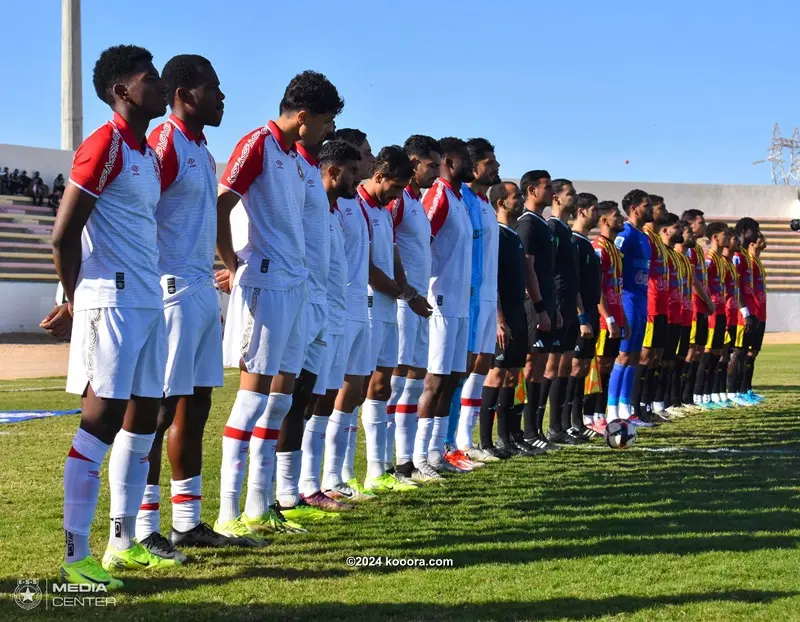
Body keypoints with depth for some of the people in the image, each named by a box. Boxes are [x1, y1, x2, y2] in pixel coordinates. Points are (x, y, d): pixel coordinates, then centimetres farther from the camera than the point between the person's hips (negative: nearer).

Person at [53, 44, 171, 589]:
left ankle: (124, 543, 21)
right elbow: (63, 236, -13)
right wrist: (79, 299, -2)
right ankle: (76, 556, -5)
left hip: (149, 303, 9)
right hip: (113, 302, -9)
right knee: (102, 420, -9)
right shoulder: (105, 145, -11)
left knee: (144, 418, 11)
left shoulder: (148, 153, 17)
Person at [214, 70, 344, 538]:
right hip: (265, 284, -9)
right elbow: (219, 206, -16)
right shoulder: (259, 144, -9)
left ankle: (259, 508, 16)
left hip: (294, 286, 9)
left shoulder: (296, 159, 18)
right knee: (256, 390, -9)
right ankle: (229, 513, -6)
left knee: (282, 394, 10)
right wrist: (234, 267, -10)